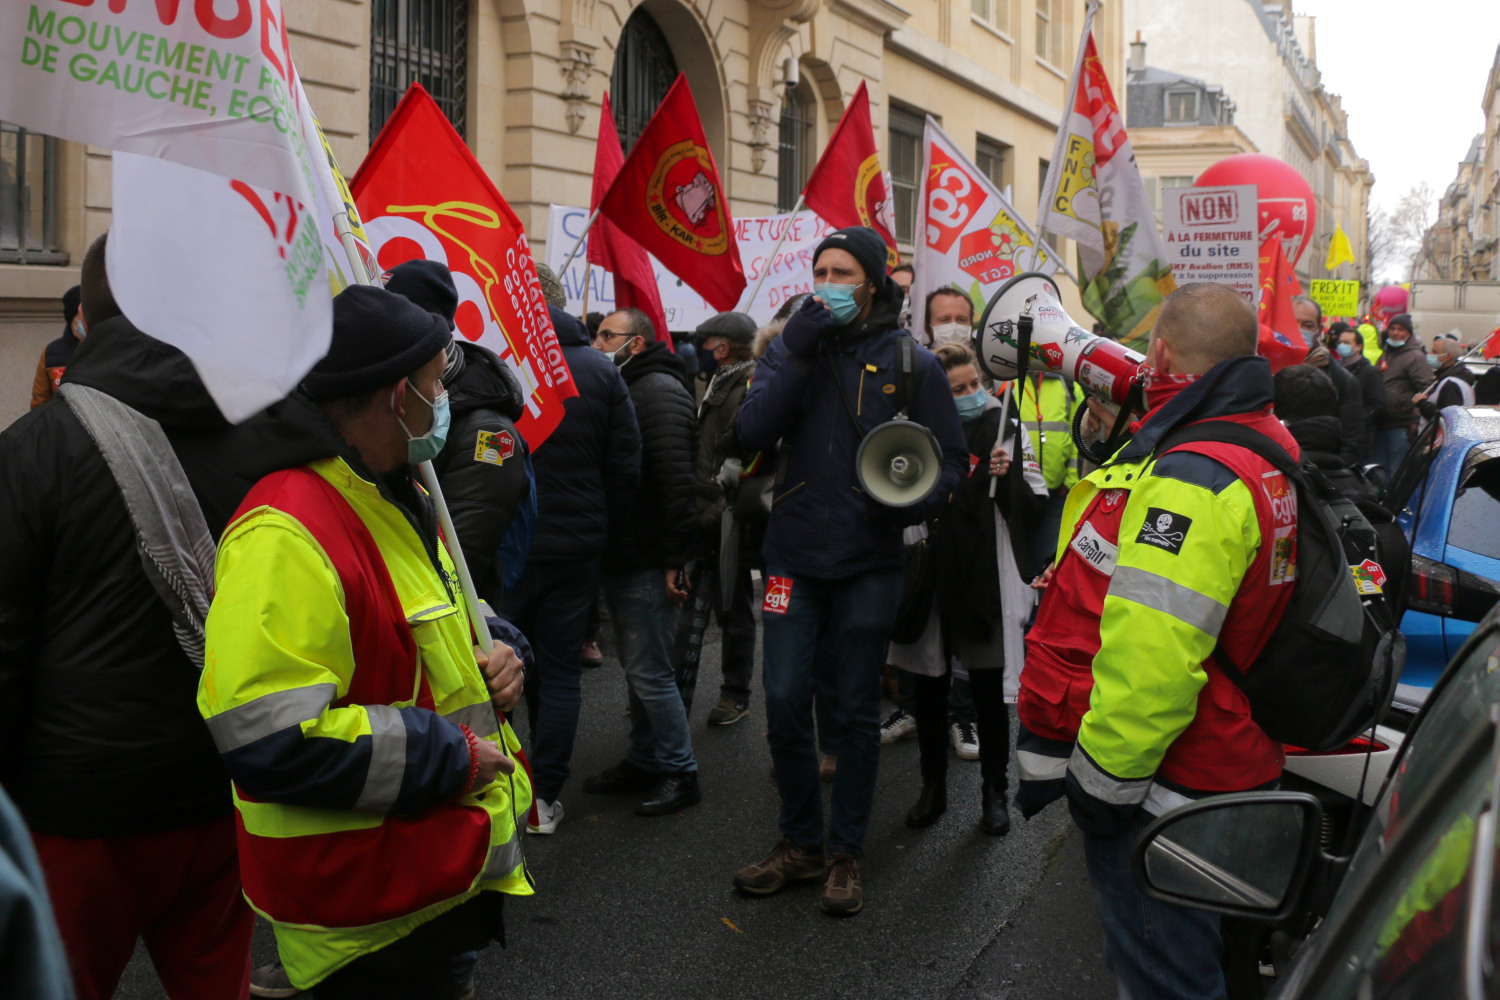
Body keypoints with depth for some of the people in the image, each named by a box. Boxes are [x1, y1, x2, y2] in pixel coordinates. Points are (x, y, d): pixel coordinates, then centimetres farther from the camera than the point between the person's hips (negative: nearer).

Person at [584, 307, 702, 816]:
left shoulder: (659, 389, -14)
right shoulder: (624, 389, 18)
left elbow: (676, 477, -22)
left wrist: (675, 557, -24)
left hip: (648, 561, -10)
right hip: (621, 557, 10)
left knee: (648, 669, -5)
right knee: (637, 665, 17)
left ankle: (679, 773, 7)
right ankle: (644, 760, 28)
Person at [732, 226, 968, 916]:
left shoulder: (910, 362, 0)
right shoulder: (793, 348, 5)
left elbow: (952, 460, 1)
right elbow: (753, 431, -11)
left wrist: (913, 500, -19)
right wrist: (798, 351, -18)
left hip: (869, 562, -2)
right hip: (795, 555, 2)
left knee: (855, 710, 8)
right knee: (785, 700, 3)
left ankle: (846, 854, 22)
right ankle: (800, 843, 22)